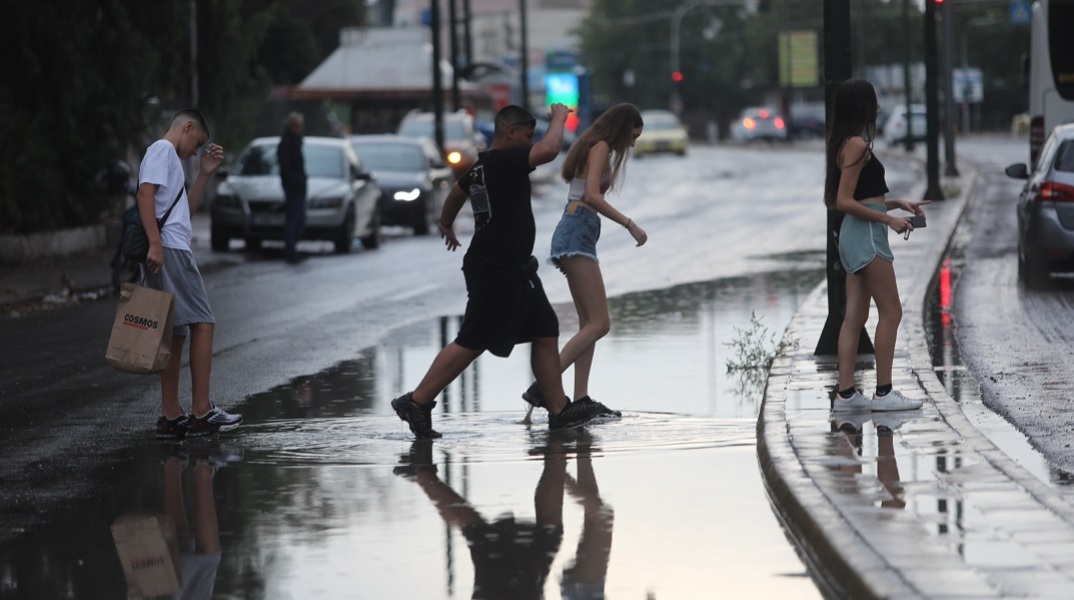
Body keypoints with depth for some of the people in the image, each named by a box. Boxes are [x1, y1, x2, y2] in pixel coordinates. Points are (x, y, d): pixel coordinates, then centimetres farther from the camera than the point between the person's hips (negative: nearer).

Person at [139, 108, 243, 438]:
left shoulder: (169, 156, 28)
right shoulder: (162, 149, -3)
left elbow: (186, 208, 32)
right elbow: (145, 193, -17)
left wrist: (205, 173, 24)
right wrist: (155, 243, -24)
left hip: (171, 253, 11)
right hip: (168, 250, -11)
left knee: (176, 334, 9)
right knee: (202, 324, -10)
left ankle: (171, 417, 9)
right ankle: (201, 412, -12)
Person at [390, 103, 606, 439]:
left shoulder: (481, 168, 15)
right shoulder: (505, 161, -15)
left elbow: (458, 190, 35)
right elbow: (549, 150, -30)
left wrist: (446, 224, 55)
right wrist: (559, 118, -10)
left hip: (514, 271, 11)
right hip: (496, 271, -11)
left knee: (546, 333, 10)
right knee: (472, 343, -9)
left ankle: (559, 411, 12)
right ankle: (417, 402, -4)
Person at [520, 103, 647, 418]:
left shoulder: (593, 149, 22)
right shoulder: (601, 149, -8)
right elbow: (592, 196, -21)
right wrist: (630, 224, -19)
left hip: (574, 235, 11)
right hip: (577, 234, -11)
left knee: (589, 323, 8)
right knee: (599, 323, -15)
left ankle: (581, 398, 2)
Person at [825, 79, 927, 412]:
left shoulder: (849, 144, 14)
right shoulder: (857, 144, -14)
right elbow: (845, 201, -18)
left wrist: (897, 204, 15)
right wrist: (889, 219, -15)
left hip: (856, 235, 9)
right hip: (866, 234, -9)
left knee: (855, 316, 7)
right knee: (891, 312, -4)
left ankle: (845, 392, 5)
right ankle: (883, 392, -3)